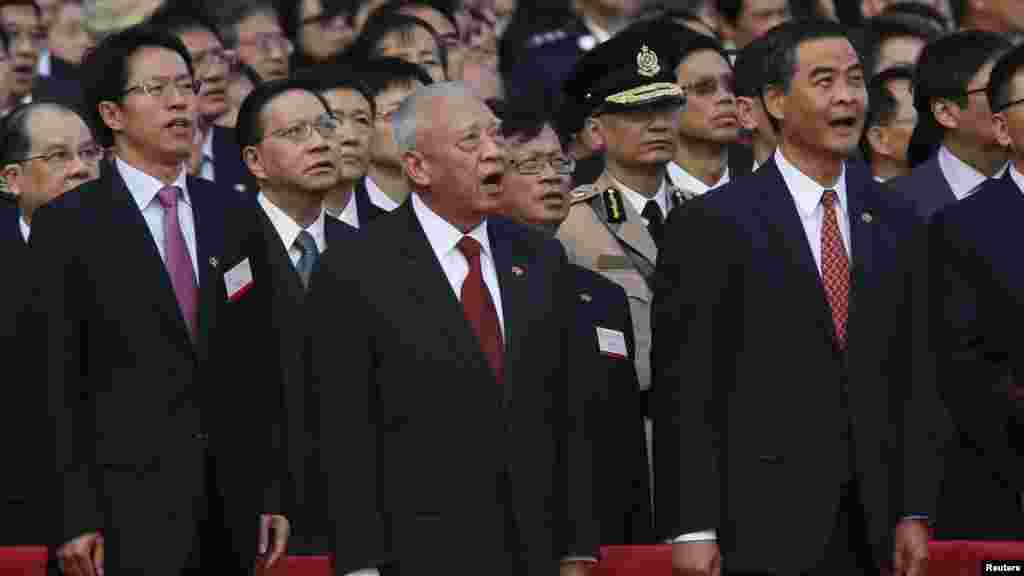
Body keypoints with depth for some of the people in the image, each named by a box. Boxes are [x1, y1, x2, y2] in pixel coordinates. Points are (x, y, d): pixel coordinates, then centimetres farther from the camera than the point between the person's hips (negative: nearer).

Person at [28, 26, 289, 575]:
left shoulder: (231, 216, 12)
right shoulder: (67, 224, -2)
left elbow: (256, 368, 12)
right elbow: (56, 384, -5)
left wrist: (271, 493, 7)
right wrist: (75, 516, -11)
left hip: (231, 507, 4)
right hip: (128, 508, -4)